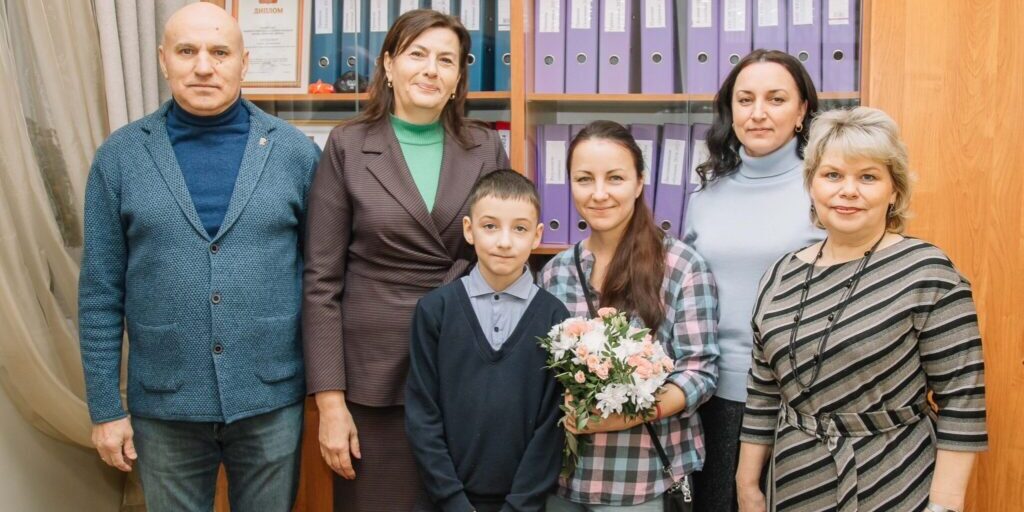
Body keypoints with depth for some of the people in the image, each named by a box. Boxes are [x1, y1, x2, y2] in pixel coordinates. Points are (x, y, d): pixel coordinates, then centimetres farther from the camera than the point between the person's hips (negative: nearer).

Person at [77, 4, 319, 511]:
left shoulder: (295, 151, -2)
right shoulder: (120, 156, -2)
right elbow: (101, 293, 0)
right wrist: (105, 407, 0)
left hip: (273, 400, 0)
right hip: (163, 405, 0)